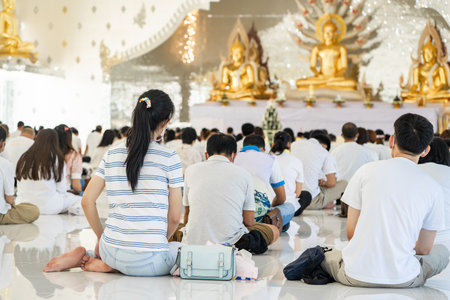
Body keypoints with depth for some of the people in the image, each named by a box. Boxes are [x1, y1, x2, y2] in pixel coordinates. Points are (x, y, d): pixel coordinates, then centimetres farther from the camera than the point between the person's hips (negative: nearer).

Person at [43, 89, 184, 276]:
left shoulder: (112, 155, 6)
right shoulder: (169, 158, -7)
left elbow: (87, 200, 6)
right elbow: (174, 217, -4)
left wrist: (101, 237, 17)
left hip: (112, 249, 7)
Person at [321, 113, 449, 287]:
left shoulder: (366, 171, -1)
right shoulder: (433, 188, -1)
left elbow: (351, 232, 2)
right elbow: (423, 249, 7)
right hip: (402, 279, 0)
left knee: (327, 256, 35)